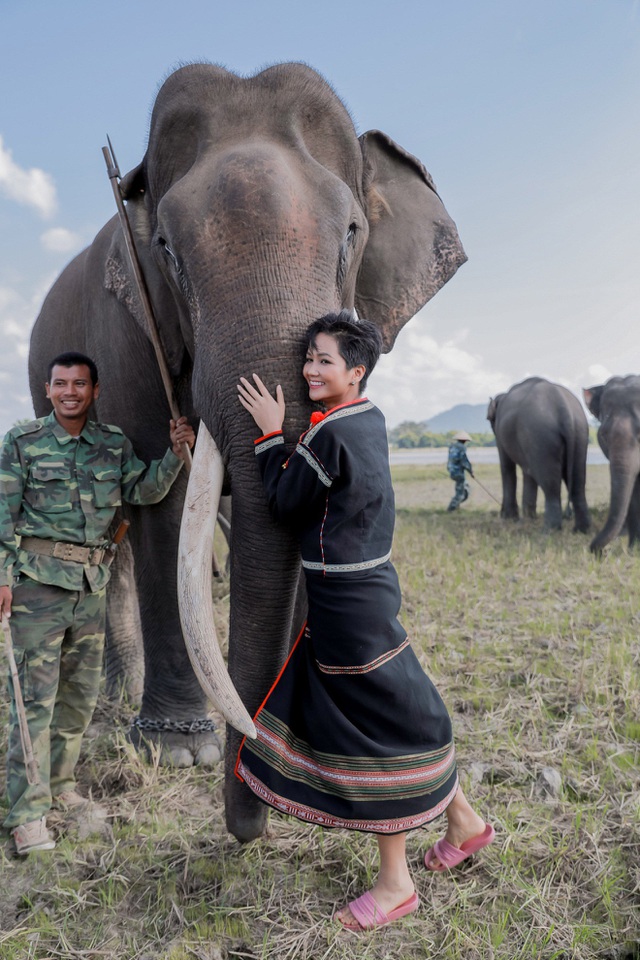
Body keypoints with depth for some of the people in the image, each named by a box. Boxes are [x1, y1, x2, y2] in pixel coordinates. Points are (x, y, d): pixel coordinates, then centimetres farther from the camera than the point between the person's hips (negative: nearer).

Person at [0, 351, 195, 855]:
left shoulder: (114, 443, 9)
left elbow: (145, 489, 4)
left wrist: (176, 453, -11)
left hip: (92, 583, 5)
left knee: (82, 691, 13)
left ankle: (60, 784, 32)